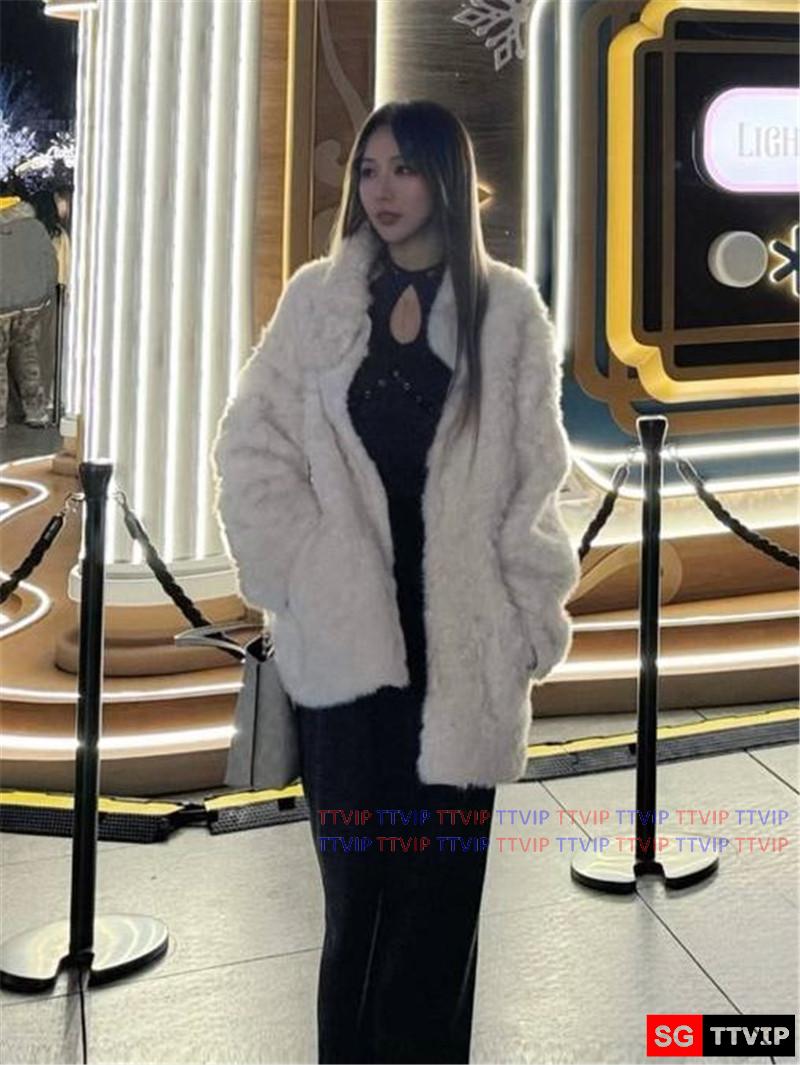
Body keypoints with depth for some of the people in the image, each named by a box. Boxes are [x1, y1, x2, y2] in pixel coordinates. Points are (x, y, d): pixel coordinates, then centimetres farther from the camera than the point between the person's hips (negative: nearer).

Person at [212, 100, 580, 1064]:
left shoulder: (506, 307, 3)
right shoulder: (318, 297, 5)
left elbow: (535, 477, 2)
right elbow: (251, 447, 3)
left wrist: (531, 619, -2)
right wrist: (301, 576, -6)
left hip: (461, 637, 0)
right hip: (346, 627, 1)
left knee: (440, 875, 5)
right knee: (354, 875, 6)